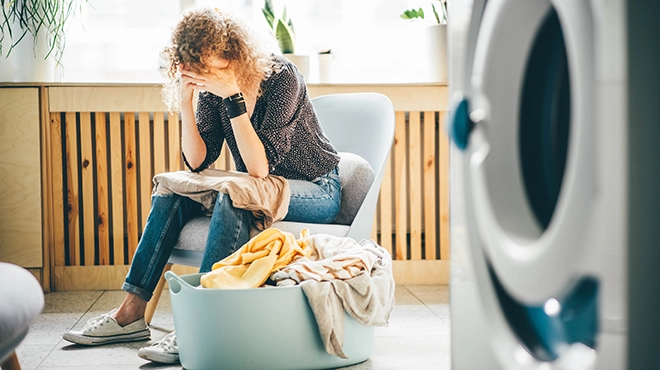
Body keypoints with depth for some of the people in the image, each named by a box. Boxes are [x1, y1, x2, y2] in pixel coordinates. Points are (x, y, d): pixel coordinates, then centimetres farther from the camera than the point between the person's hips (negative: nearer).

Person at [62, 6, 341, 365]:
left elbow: (259, 167, -29)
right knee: (171, 192, -6)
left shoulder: (281, 77, -22)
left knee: (234, 196, -33)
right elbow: (197, 161, -6)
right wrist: (185, 103, -18)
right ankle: (131, 312, -8)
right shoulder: (213, 88, -4)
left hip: (317, 191, -7)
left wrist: (233, 96, -34)